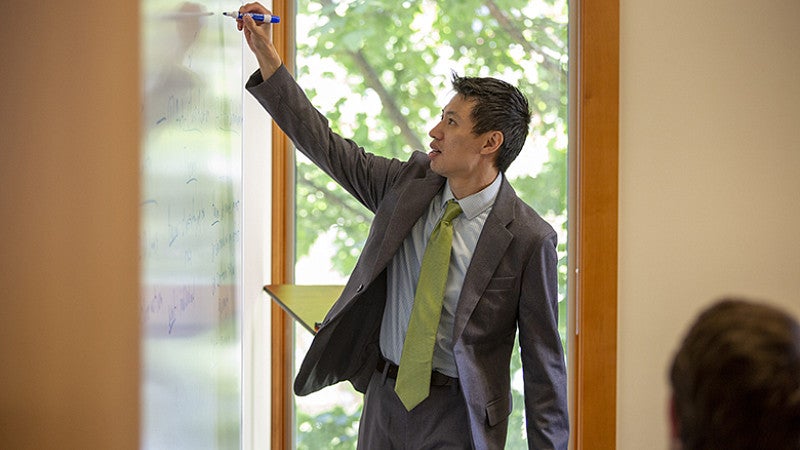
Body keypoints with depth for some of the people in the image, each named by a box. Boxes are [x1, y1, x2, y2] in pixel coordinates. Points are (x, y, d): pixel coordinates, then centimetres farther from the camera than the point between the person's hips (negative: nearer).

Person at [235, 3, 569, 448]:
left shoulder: (528, 238, -15)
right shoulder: (410, 182, 1)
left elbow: (543, 360, -12)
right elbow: (327, 146, 6)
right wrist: (267, 57, 2)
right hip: (384, 397, 5)